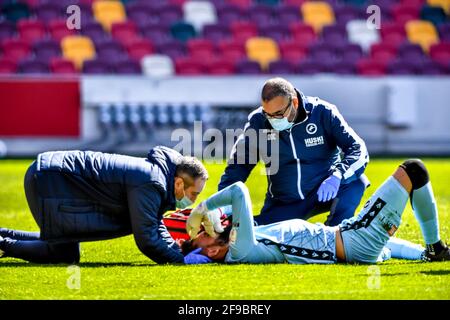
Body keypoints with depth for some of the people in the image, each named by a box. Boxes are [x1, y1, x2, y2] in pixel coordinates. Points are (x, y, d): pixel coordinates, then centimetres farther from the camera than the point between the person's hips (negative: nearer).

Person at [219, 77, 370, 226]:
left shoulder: (323, 113, -13)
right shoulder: (257, 122, -8)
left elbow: (358, 150, -18)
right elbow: (238, 165, 2)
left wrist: (336, 176, -38)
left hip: (324, 192, -2)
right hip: (283, 204, 2)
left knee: (355, 180, -31)